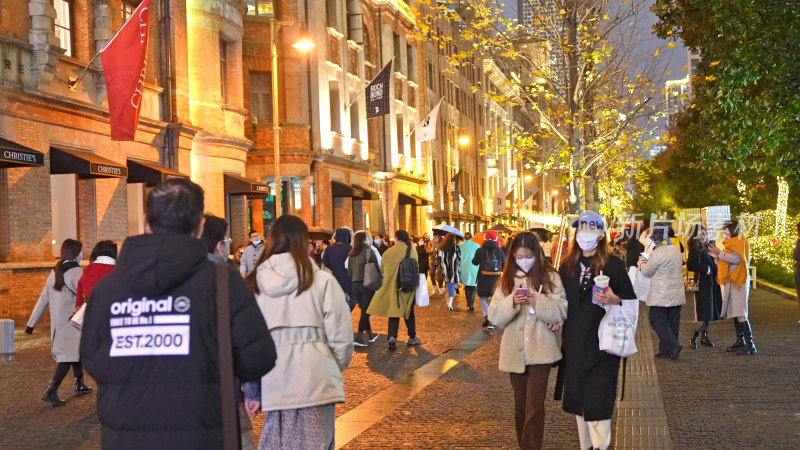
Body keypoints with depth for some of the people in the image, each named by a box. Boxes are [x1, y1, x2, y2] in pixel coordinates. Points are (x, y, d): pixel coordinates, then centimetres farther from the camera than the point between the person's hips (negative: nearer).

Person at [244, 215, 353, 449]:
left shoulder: (254, 284, 4)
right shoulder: (321, 280, -4)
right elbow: (341, 336, -4)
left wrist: (251, 390, 14)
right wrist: (336, 368, 15)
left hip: (273, 384, 3)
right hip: (315, 380, -2)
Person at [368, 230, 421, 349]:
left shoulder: (388, 252, -3)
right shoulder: (412, 252, -7)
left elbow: (382, 270, 6)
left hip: (391, 287, 0)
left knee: (393, 312, 3)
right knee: (409, 312, 15)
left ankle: (392, 337, -14)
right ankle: (412, 337, 24)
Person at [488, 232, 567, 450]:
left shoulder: (550, 276, -2)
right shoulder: (507, 279, 5)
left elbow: (562, 311, -7)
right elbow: (494, 316, -2)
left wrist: (537, 301, -22)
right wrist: (512, 302, -20)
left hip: (540, 350, -3)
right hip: (515, 350, 3)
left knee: (534, 404, -8)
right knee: (520, 403, 13)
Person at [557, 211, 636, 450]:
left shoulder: (613, 264, -4)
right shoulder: (567, 266, 10)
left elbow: (630, 299, -4)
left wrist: (614, 300, -23)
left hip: (602, 344, -5)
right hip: (574, 344, 5)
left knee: (597, 402, -6)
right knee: (578, 399, 11)